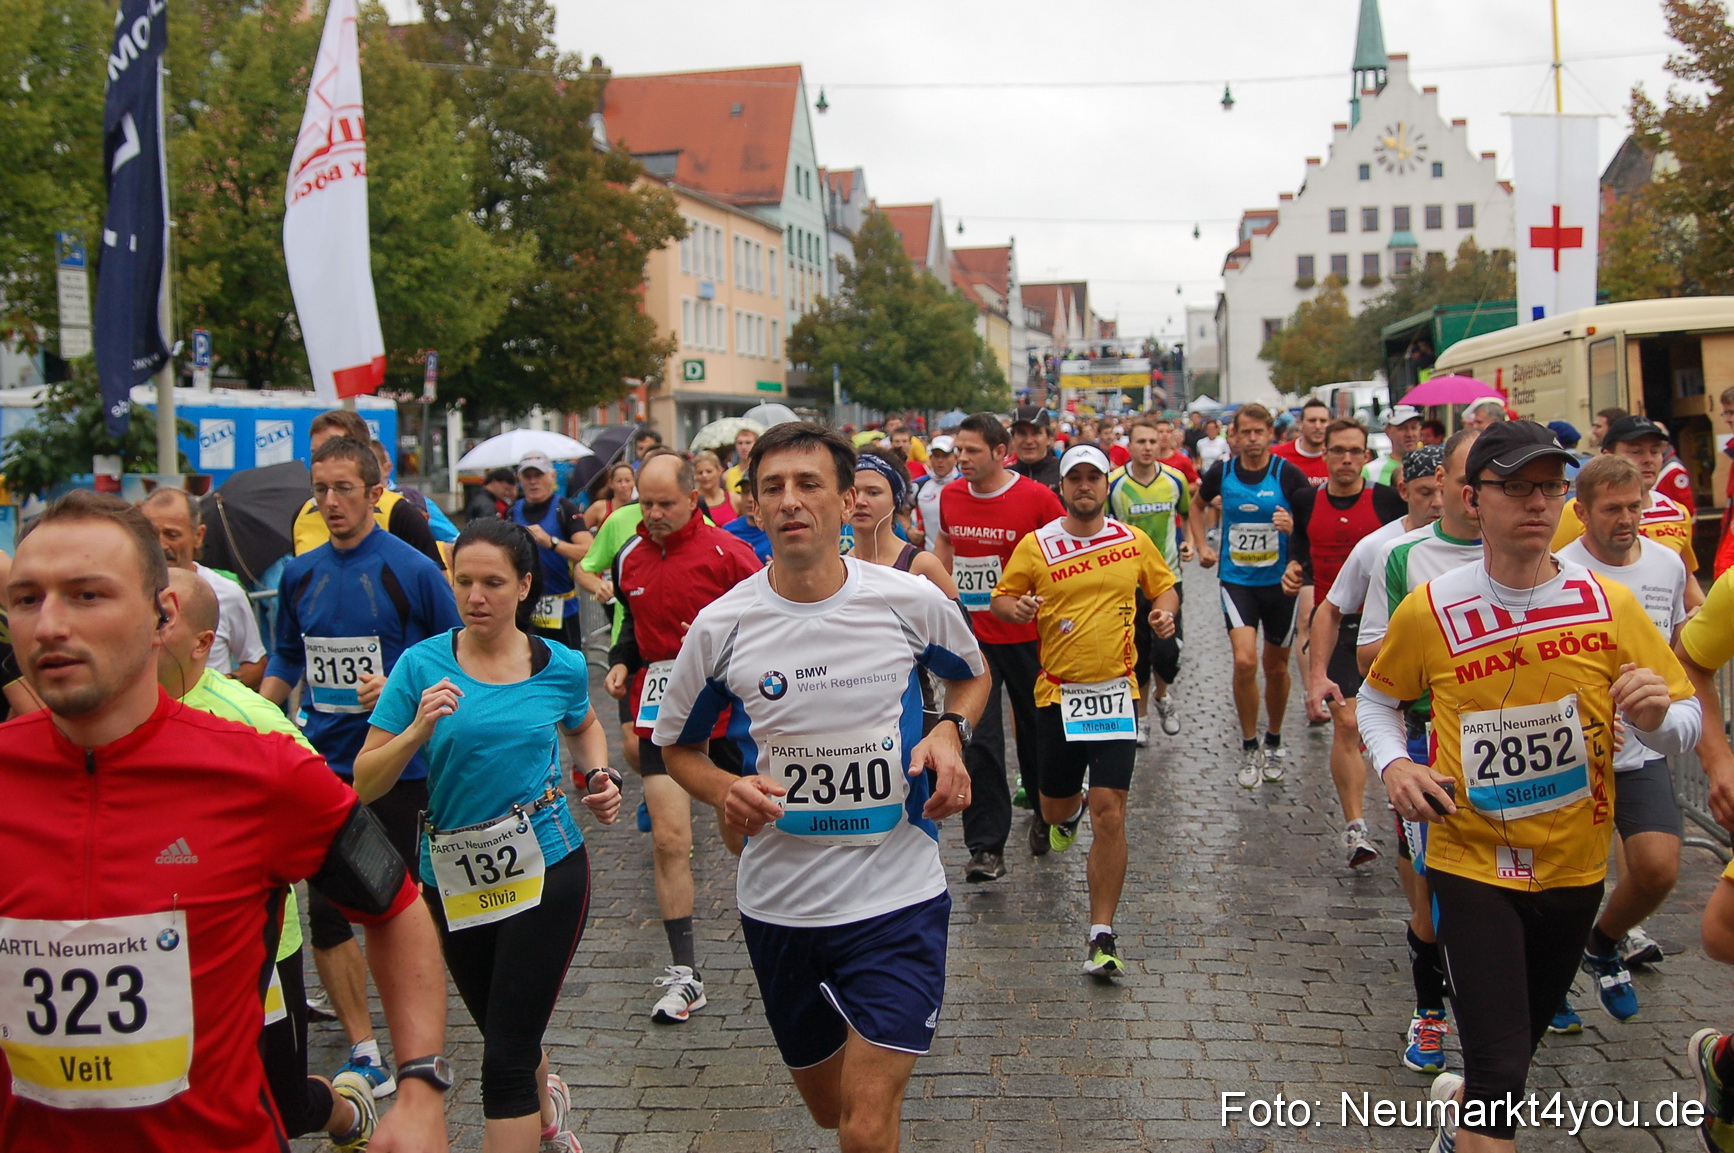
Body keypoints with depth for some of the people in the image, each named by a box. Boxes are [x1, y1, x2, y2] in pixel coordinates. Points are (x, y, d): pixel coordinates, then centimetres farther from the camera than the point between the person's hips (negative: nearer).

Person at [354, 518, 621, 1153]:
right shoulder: (422, 664, -8)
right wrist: (419, 729, -26)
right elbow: (365, 782, -10)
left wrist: (601, 777, 1)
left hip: (545, 868, -2)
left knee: (507, 1054, -8)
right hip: (453, 878, 2)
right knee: (503, 1031, 24)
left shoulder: (561, 666, -4)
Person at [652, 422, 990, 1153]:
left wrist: (950, 732, -8)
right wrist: (725, 792, -15)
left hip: (898, 894, -2)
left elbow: (972, 674, 14)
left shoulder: (911, 602, -8)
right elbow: (679, 748, 7)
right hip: (778, 900, 2)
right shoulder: (722, 625, -7)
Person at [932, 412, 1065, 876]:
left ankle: (1044, 813, 41)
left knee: (1035, 729, 15)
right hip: (970, 638, 2)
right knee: (978, 741, -4)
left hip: (1027, 636, -2)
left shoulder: (1038, 498, -12)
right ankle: (987, 847, 2)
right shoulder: (950, 497, 1)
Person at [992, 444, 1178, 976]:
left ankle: (1102, 935, 0)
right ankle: (1071, 811, 55)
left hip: (1115, 691, -1)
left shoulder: (1134, 541, 4)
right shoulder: (1035, 546, -1)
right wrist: (1014, 607, -18)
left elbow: (1163, 586, 17)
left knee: (1109, 813, -10)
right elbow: (1002, 596, 5)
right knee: (1055, 808, 14)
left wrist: (1164, 610, -5)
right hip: (1057, 693, 1)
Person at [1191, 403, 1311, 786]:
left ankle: (1274, 743, 34)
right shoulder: (1221, 472, -3)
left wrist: (1294, 526, -24)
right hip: (1237, 580, 0)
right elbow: (1198, 506, 18)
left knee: (1276, 667, 12)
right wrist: (1202, 545, 6)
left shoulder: (1289, 475, -9)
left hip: (1280, 581, 0)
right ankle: (1249, 750, 0)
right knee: (1245, 661, -17)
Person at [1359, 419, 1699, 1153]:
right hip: (1472, 862, -3)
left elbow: (1684, 726, -1)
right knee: (1502, 1071, -12)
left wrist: (1656, 717, -24)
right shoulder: (1430, 610, -11)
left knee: (1518, 1043, 24)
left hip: (1574, 865, 3)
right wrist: (1393, 765, -12)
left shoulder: (1610, 605, -8)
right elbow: (1378, 697, 6)